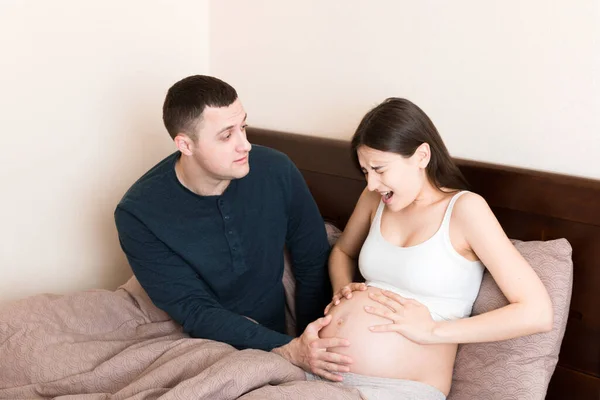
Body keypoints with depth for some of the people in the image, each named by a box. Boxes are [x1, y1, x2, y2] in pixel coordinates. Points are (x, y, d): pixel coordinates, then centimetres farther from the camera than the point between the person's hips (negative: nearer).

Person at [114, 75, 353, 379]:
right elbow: (195, 312, -19)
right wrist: (289, 351, -29)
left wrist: (310, 347, -5)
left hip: (278, 328, 2)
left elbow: (313, 265, 1)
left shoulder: (277, 171, -11)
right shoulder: (138, 214, -16)